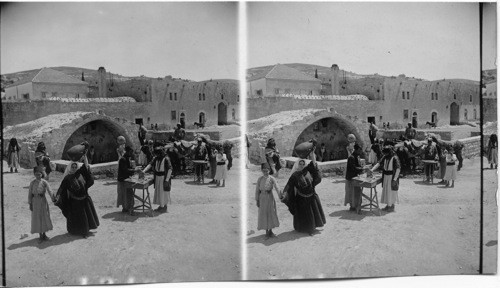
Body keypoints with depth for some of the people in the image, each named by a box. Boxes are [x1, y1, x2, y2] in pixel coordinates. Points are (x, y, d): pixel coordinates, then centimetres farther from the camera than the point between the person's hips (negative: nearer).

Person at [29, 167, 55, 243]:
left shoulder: (44, 182, -6)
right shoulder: (32, 183, -4)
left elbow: (50, 191, -14)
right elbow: (30, 194, -1)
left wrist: (53, 199, -25)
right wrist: (30, 204, -3)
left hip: (43, 201, 0)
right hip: (35, 202, 0)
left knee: (45, 217, 8)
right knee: (37, 218, 5)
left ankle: (44, 234, 24)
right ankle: (40, 235, 15)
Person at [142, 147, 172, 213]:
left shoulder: (166, 159, -17)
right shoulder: (156, 158, 4)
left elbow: (170, 169, -18)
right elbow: (150, 164, -1)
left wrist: (166, 180, -21)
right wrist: (144, 171, -17)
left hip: (164, 177, -7)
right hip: (157, 178, 7)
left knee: (164, 192, 1)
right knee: (158, 192, 13)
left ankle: (165, 208, 12)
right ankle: (161, 206, 25)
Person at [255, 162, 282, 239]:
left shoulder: (272, 179, -8)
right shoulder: (260, 179, -5)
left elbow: (277, 188, -17)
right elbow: (257, 190, -1)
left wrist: (281, 197, -29)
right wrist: (257, 200, -2)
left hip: (270, 198, 0)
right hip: (262, 198, 0)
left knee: (271, 214, 8)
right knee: (264, 215, 5)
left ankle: (270, 231, 24)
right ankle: (267, 232, 18)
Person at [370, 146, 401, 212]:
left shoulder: (395, 158, -17)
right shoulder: (384, 157, 3)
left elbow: (398, 169, -20)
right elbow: (379, 163, 0)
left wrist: (394, 179, -24)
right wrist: (372, 169, -15)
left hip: (392, 176, -7)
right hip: (385, 176, 7)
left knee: (392, 191, 3)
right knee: (386, 191, 13)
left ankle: (392, 206, 15)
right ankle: (388, 205, 25)